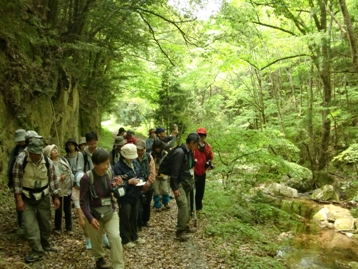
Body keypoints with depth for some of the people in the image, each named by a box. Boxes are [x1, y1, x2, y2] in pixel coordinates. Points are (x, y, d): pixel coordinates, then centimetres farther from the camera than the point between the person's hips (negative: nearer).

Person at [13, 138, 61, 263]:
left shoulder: (48, 162, -11)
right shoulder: (21, 161, -18)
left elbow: (53, 180, -2)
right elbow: (17, 180, -11)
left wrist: (56, 197, -1)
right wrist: (19, 199, -12)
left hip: (43, 196, 2)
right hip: (27, 197, -2)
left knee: (45, 221, 12)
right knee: (29, 224, -6)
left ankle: (45, 244, 33)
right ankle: (37, 252, 5)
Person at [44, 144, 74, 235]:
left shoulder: (63, 160, 4)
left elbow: (70, 172, 11)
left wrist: (73, 183, 9)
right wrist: (59, 178, -26)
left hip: (68, 189, 5)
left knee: (67, 209, 14)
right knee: (59, 210, 10)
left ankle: (69, 228, 28)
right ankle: (57, 228, 31)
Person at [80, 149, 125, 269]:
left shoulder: (109, 172, -9)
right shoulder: (87, 178, -22)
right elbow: (83, 201, -16)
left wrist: (115, 186, -17)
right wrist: (90, 218, -26)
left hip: (110, 212, 2)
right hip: (94, 214, -2)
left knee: (115, 237, -9)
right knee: (96, 241, 17)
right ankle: (99, 259, 47)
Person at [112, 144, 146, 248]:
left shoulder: (136, 162, 1)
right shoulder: (118, 167, -21)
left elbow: (141, 175, 11)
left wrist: (141, 180, -11)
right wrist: (129, 182, -26)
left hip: (135, 196, 7)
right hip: (125, 198, -6)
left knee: (134, 217, 21)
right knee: (125, 219, 10)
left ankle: (134, 236, 38)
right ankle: (126, 240, 27)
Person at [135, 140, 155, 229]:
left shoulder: (149, 157, -2)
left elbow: (152, 172, -6)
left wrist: (148, 183, -15)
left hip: (148, 187, 3)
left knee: (147, 205, 18)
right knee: (139, 205, -3)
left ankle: (145, 221, 39)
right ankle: (139, 223, 17)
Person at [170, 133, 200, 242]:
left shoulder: (189, 152, 6)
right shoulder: (179, 152, -23)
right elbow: (174, 171, -23)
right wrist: (175, 188, -21)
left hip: (186, 182, 9)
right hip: (179, 183, -9)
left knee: (187, 206, 14)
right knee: (183, 205, -14)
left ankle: (185, 226, 28)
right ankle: (180, 231, -5)